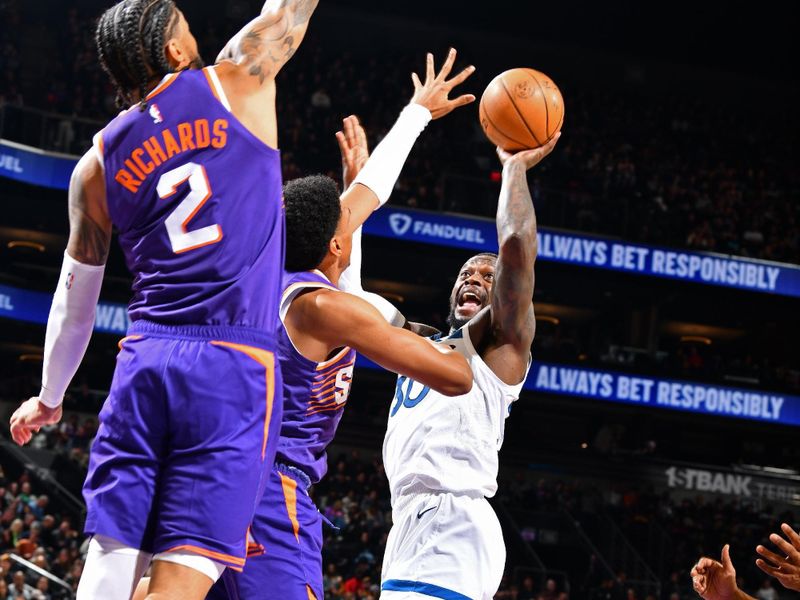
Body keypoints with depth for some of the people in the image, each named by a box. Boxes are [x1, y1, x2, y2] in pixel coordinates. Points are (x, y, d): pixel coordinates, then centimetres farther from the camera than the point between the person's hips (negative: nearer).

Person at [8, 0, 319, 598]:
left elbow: (74, 299, 21)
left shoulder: (96, 166, 12)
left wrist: (49, 397, 33)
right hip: (234, 368, -3)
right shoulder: (237, 80, 3)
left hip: (144, 360, 4)